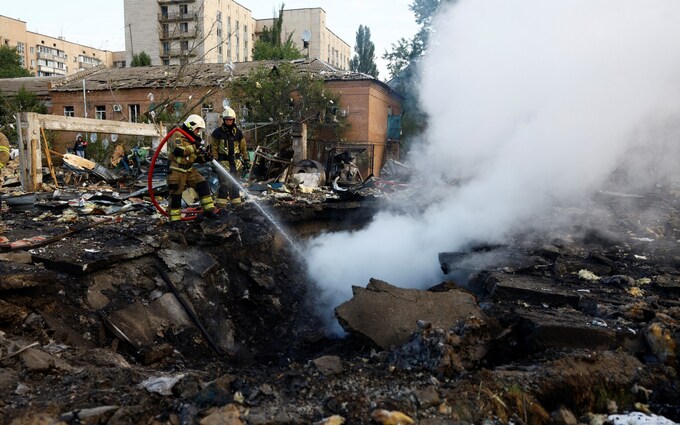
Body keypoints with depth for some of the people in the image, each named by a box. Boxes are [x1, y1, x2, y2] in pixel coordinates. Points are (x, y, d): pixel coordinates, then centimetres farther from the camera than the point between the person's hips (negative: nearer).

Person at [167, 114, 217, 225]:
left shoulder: (194, 140, 13)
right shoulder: (178, 137, -11)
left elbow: (197, 158, 15)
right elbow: (178, 150, -30)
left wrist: (205, 157, -5)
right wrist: (194, 147, -27)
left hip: (189, 170, 7)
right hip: (176, 171, -7)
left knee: (203, 185, -3)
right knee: (176, 194, -2)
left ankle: (208, 209, 1)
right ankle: (175, 219, 9)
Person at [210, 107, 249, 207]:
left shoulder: (238, 132, 10)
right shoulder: (218, 132, 0)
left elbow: (243, 147, 14)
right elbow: (214, 148, 0)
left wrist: (246, 160, 11)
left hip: (235, 161, 4)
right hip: (223, 161, -3)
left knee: (235, 183, 10)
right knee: (224, 183, -10)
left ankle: (236, 201, 18)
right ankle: (221, 203, -5)